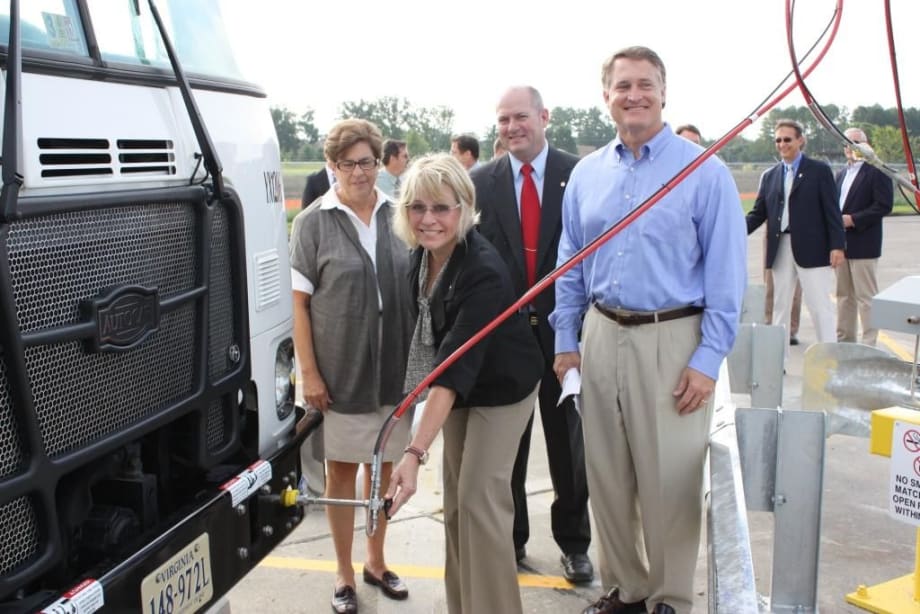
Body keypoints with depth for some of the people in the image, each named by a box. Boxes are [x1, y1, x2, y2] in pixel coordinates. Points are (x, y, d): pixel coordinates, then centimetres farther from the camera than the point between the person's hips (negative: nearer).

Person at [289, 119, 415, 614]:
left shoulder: (398, 216, 2)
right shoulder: (313, 223, -5)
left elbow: (418, 289, 10)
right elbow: (299, 302, -5)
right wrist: (309, 372, -10)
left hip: (395, 368, 3)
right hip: (340, 371, -2)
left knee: (383, 465, 14)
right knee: (341, 469, 10)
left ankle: (375, 561, 34)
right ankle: (344, 573, 27)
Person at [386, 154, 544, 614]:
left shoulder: (483, 272, -33)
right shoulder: (423, 253, -11)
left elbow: (457, 366, -40)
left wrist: (415, 453, -47)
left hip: (501, 387, -7)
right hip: (457, 388, 7)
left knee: (479, 499, -9)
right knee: (454, 499, 11)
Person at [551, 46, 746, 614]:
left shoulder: (705, 171, -6)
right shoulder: (587, 173, 7)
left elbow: (726, 273, -7)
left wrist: (709, 359, -11)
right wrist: (566, 341, 9)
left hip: (672, 340, -4)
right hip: (602, 335, 5)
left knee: (669, 481, 2)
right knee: (608, 476, 13)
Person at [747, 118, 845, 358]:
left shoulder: (819, 170, 1)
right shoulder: (769, 176, 11)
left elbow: (832, 211, -3)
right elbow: (758, 213, 9)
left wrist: (837, 246, -11)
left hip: (811, 249, -4)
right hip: (780, 249, 4)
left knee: (820, 305, -3)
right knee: (780, 306, 11)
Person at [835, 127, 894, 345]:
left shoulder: (877, 172, -6)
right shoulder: (841, 174, 18)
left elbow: (884, 205, -14)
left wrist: (852, 219, -18)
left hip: (863, 244, -7)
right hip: (841, 243, 8)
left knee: (866, 296, -4)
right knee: (844, 295, 13)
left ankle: (869, 343, 0)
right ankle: (844, 339, 20)